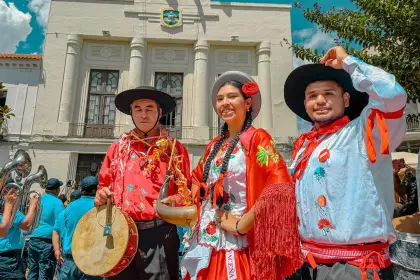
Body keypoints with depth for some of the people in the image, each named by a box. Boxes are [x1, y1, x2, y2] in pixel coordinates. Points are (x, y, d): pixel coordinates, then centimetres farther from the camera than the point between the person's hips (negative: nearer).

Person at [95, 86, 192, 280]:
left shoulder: (175, 149, 3)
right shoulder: (118, 147, 11)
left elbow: (187, 192, 4)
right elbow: (104, 185, 19)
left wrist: (173, 202, -16)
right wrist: (101, 195, -2)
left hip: (159, 234, -2)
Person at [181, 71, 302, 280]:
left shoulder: (257, 138, -12)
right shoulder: (215, 144, 7)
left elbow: (279, 189, -24)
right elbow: (197, 179, 21)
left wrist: (241, 225, -18)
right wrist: (197, 212, 6)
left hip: (236, 245, -6)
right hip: (205, 240, 6)